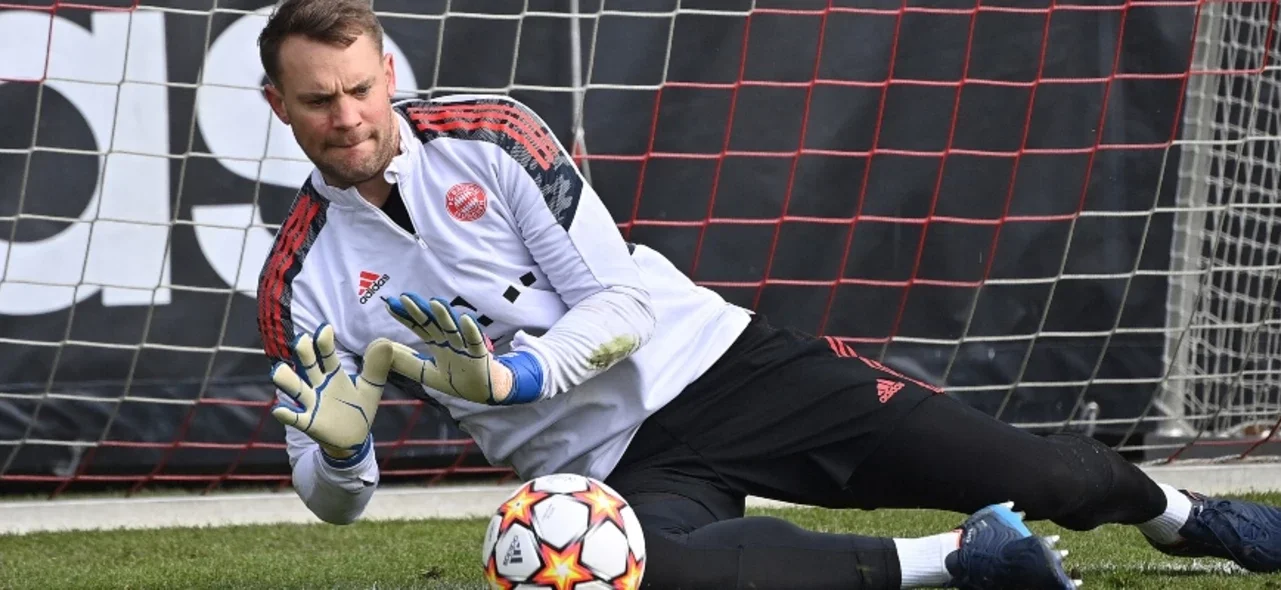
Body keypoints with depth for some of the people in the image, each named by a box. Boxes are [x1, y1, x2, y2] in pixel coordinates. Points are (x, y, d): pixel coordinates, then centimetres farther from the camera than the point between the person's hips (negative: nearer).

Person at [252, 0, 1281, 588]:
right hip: (620, 469, 0)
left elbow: (622, 301, -8)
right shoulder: (301, 282, -2)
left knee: (1038, 479, -7)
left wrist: (515, 374, -27)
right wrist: (338, 452, -24)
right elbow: (335, 498, 2)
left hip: (720, 364, 0)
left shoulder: (489, 134, -5)